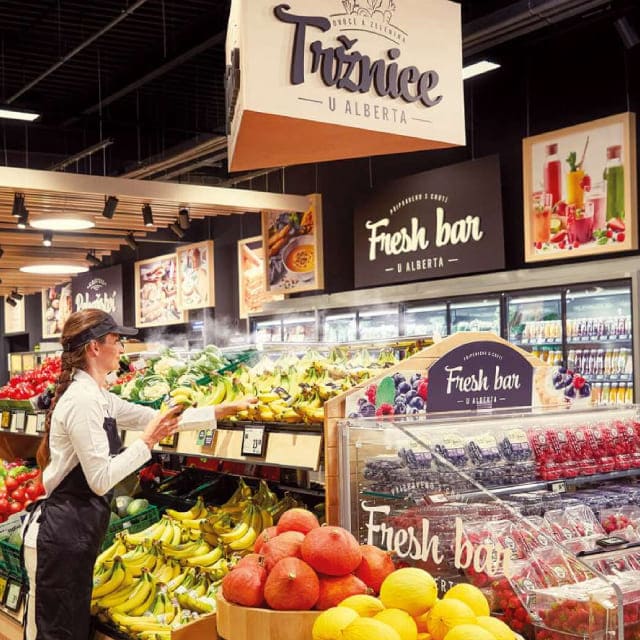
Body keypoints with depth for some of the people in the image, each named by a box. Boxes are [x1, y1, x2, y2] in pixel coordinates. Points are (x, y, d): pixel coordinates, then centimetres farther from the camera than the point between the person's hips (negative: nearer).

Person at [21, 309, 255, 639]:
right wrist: (147, 441, -15)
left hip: (75, 529, 10)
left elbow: (155, 418, 17)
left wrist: (223, 409, 17)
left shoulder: (97, 397, 12)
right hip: (61, 533, -10)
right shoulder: (82, 400, -19)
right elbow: (101, 480, -21)